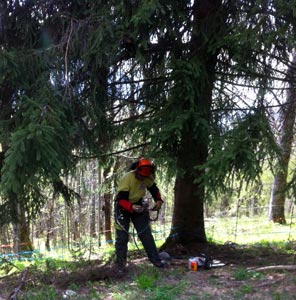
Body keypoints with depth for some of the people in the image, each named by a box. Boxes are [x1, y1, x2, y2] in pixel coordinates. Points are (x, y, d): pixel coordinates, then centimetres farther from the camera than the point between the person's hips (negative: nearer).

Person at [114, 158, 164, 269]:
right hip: (123, 207, -5)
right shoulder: (127, 178, -31)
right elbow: (121, 199, -33)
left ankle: (156, 260, 10)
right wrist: (131, 207, -50)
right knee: (122, 237, -7)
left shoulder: (148, 178, -14)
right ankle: (120, 264, 4)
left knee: (146, 234, 4)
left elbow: (154, 189, 5)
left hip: (137, 205, 5)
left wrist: (158, 200, -13)